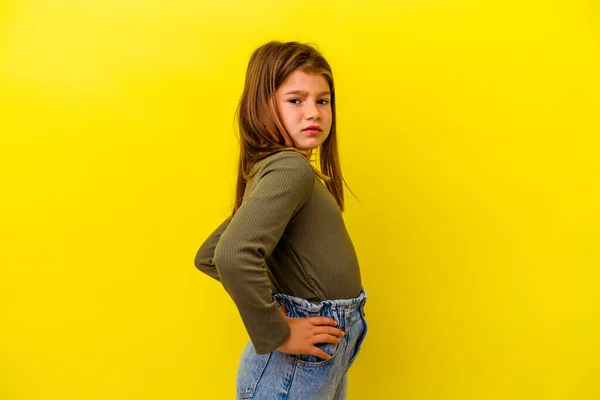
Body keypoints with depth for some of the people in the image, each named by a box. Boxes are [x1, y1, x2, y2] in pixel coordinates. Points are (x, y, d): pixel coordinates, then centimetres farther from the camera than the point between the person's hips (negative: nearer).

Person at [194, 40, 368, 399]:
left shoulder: (265, 172, 5)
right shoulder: (290, 168, -21)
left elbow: (206, 258, 12)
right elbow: (233, 255, -37)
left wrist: (276, 294, 6)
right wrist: (276, 334, -24)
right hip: (296, 369, -9)